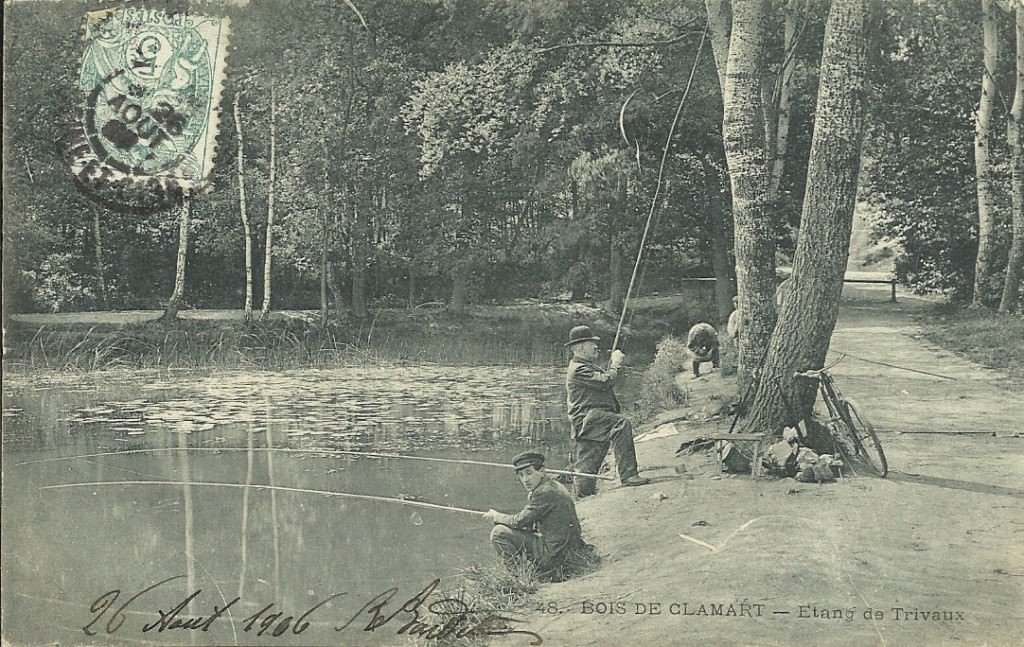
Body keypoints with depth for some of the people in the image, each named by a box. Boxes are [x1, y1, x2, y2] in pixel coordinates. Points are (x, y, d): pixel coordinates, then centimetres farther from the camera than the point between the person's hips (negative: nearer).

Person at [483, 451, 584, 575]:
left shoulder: (546, 492, -19)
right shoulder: (553, 486, 12)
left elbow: (519, 521, -13)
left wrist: (495, 516, 3)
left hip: (554, 554, -10)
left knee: (499, 533, -9)